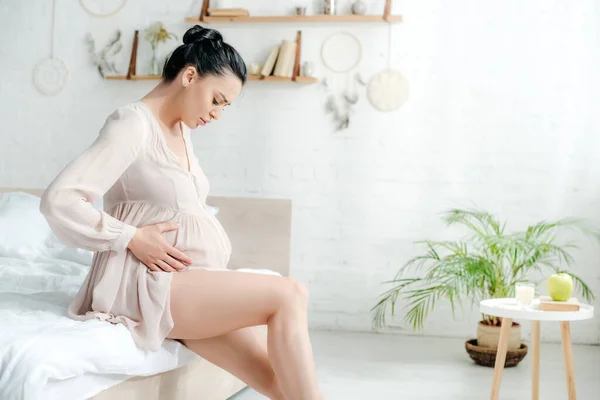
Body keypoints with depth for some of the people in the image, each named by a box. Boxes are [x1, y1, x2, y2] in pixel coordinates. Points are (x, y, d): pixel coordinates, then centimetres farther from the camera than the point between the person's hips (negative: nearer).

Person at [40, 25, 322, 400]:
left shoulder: (181, 131, 17)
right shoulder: (133, 124, -9)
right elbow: (58, 200, -17)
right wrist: (133, 238, -17)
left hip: (188, 283, 8)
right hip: (146, 283, -8)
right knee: (289, 294, -22)